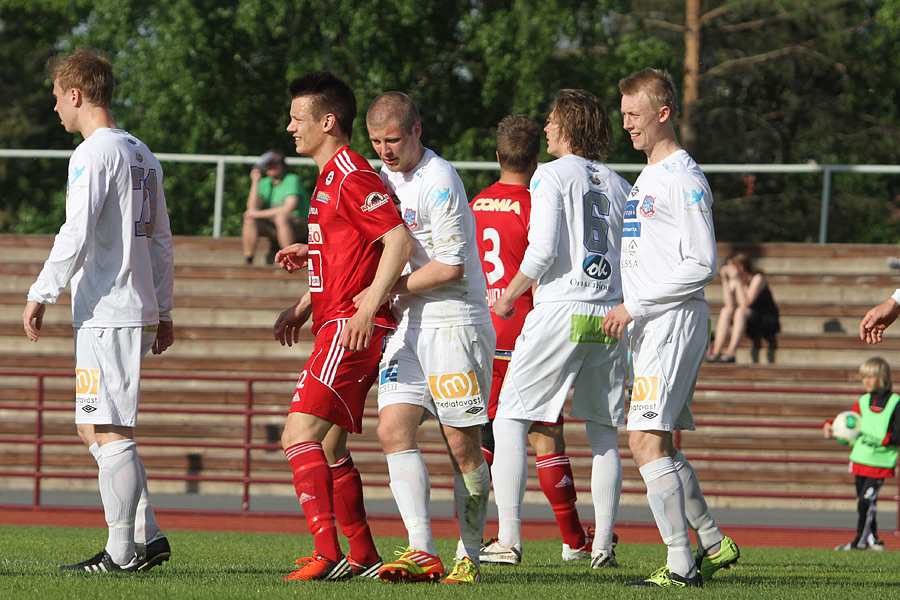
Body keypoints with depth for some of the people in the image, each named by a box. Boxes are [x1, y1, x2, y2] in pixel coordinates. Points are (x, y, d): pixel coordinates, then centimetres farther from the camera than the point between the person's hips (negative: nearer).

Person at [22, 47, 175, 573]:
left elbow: (76, 235, -19)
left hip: (107, 313, -9)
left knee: (108, 431, -7)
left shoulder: (93, 154, -11)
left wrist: (41, 295, -12)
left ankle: (122, 552, -7)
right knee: (94, 428, 14)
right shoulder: (143, 154, 17)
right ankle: (148, 535, 9)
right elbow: (162, 242, 21)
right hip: (140, 311, 9)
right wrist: (164, 310, 25)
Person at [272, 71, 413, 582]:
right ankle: (363, 556, 21)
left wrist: (367, 309, -27)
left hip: (352, 328, -11)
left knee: (301, 433, -17)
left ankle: (328, 554, -24)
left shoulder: (353, 176, -12)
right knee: (329, 444, 15)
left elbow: (399, 241, -22)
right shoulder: (331, 177, 20)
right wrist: (303, 308, 20)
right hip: (337, 325, 11)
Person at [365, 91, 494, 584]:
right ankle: (422, 552, -16)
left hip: (455, 322, -8)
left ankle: (469, 556, 7)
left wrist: (390, 288, -10)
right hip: (408, 324, 8)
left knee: (462, 445, -4)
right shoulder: (387, 178, 14)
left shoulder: (439, 181, -12)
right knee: (393, 428, -10)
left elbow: (451, 266, -16)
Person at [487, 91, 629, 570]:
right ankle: (601, 545, 5)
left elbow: (543, 249, -12)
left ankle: (508, 538, -7)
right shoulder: (618, 185, 14)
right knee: (603, 434, 10)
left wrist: (509, 296, 1)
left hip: (560, 314, -5)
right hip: (610, 315, 5)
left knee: (509, 422, 1)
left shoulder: (552, 176, -2)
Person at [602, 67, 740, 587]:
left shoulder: (684, 180, -11)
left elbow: (702, 266, -17)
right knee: (662, 446, 14)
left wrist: (634, 305, -17)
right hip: (651, 328, 10)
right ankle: (714, 543, 24)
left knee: (647, 442, -16)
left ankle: (681, 564, -17)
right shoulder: (648, 178, 19)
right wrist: (629, 310, 17)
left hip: (676, 322, -10)